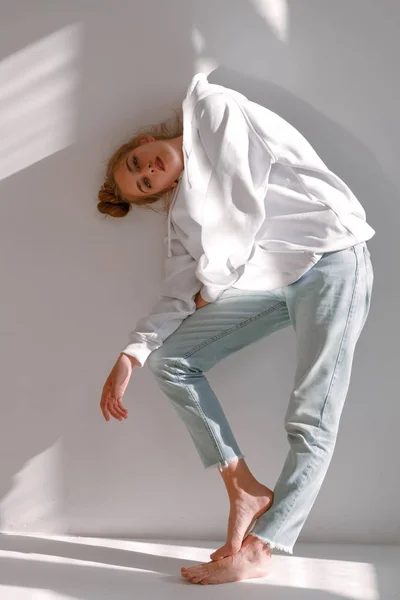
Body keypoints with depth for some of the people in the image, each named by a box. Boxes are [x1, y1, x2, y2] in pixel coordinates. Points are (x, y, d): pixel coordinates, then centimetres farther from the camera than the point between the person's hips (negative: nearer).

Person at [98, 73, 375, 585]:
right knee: (169, 359, 1)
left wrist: (213, 283, 3)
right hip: (274, 278, 7)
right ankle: (245, 490, 5)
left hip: (330, 257, -7)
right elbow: (180, 291, 5)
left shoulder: (210, 107, 0)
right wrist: (130, 355, -7)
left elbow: (242, 202, -10)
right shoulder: (183, 210, 15)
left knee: (311, 424, -11)